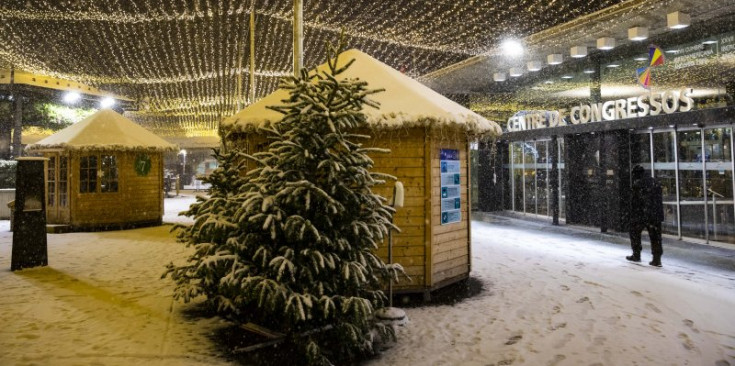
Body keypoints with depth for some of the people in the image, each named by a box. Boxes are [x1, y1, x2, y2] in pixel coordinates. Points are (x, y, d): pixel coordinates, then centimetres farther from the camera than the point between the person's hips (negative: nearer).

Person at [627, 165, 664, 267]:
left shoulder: (638, 183, -10)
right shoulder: (655, 182, 12)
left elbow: (635, 201, -13)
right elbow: (660, 199, 15)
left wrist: (633, 216, -8)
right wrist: (659, 214, 20)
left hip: (642, 215, -6)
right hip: (656, 215, 6)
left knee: (635, 233, 11)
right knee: (655, 236, 7)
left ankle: (636, 255, 16)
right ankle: (657, 259, 6)